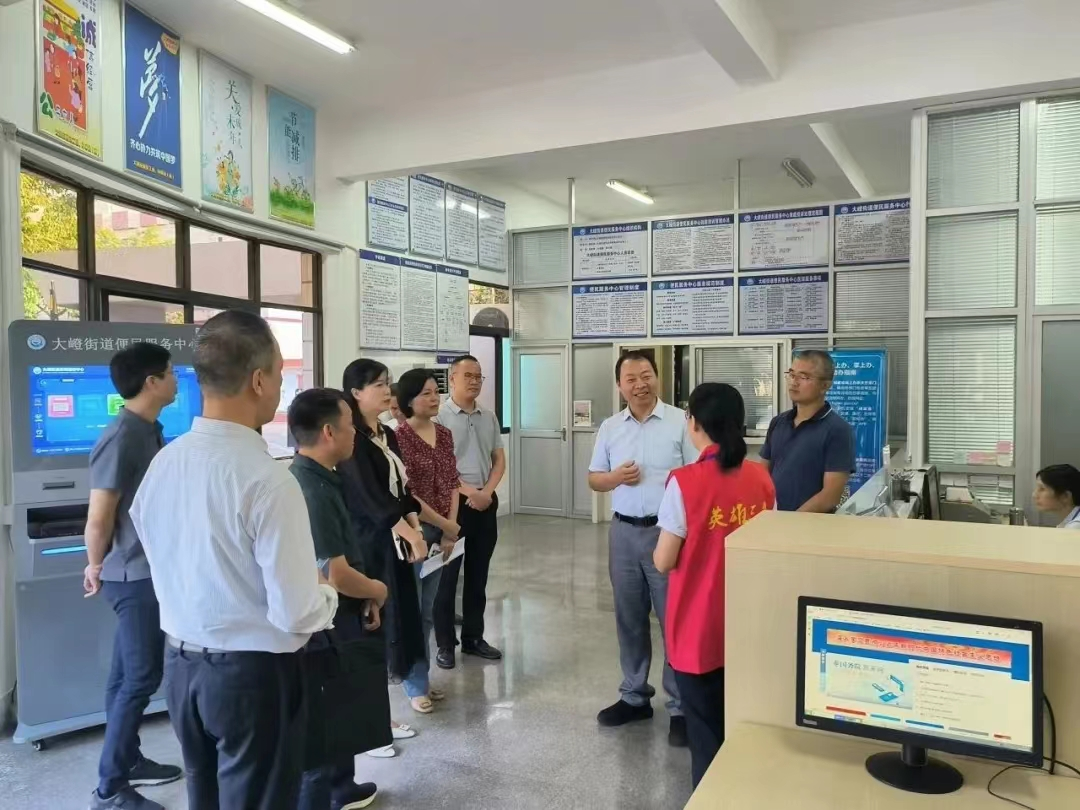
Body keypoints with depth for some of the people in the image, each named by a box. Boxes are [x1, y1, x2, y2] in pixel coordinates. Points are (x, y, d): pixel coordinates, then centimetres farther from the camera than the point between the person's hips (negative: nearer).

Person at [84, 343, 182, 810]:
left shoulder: (149, 430, 8)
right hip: (134, 574, -9)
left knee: (129, 675, 18)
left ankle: (128, 761, 32)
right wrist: (96, 568, -4)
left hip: (149, 571, 9)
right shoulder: (122, 437, -21)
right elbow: (99, 518, -19)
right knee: (141, 677, -1)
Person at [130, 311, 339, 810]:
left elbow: (173, 571, 9)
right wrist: (328, 594, -1)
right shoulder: (268, 480, -26)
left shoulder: (162, 463, -4)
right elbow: (297, 615, -22)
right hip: (254, 674, -7)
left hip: (181, 664, 7)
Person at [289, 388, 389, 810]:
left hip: (336, 617, 10)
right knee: (323, 719, 6)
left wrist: (364, 597, 6)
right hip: (326, 624, -10)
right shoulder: (313, 489, -27)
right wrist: (376, 591, -9)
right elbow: (336, 575, -28)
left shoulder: (314, 478, 5)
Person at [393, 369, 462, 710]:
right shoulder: (399, 436, -13)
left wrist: (450, 531, -1)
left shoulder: (444, 434, 8)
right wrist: (446, 524, -10)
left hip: (442, 532, 7)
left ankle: (421, 676, 27)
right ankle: (415, 684, 15)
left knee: (428, 610, 14)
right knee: (410, 609, 3)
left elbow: (452, 484, 9)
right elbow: (404, 493, -16)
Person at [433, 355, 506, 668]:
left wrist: (486, 492, -6)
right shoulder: (439, 417, -9)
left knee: (478, 574, 13)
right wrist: (469, 492, -16)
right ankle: (445, 643, 13)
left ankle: (473, 637, 25)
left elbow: (499, 459, 9)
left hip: (486, 502, 6)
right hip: (452, 503, -5)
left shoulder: (489, 417, 9)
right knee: (447, 574, 2)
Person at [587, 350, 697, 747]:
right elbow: (594, 478, 13)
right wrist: (615, 477, -10)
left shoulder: (680, 422, -6)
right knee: (629, 619, 14)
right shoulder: (610, 428, 7)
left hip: (668, 531, -4)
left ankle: (681, 707, 15)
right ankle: (634, 697, 30)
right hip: (624, 532, 5)